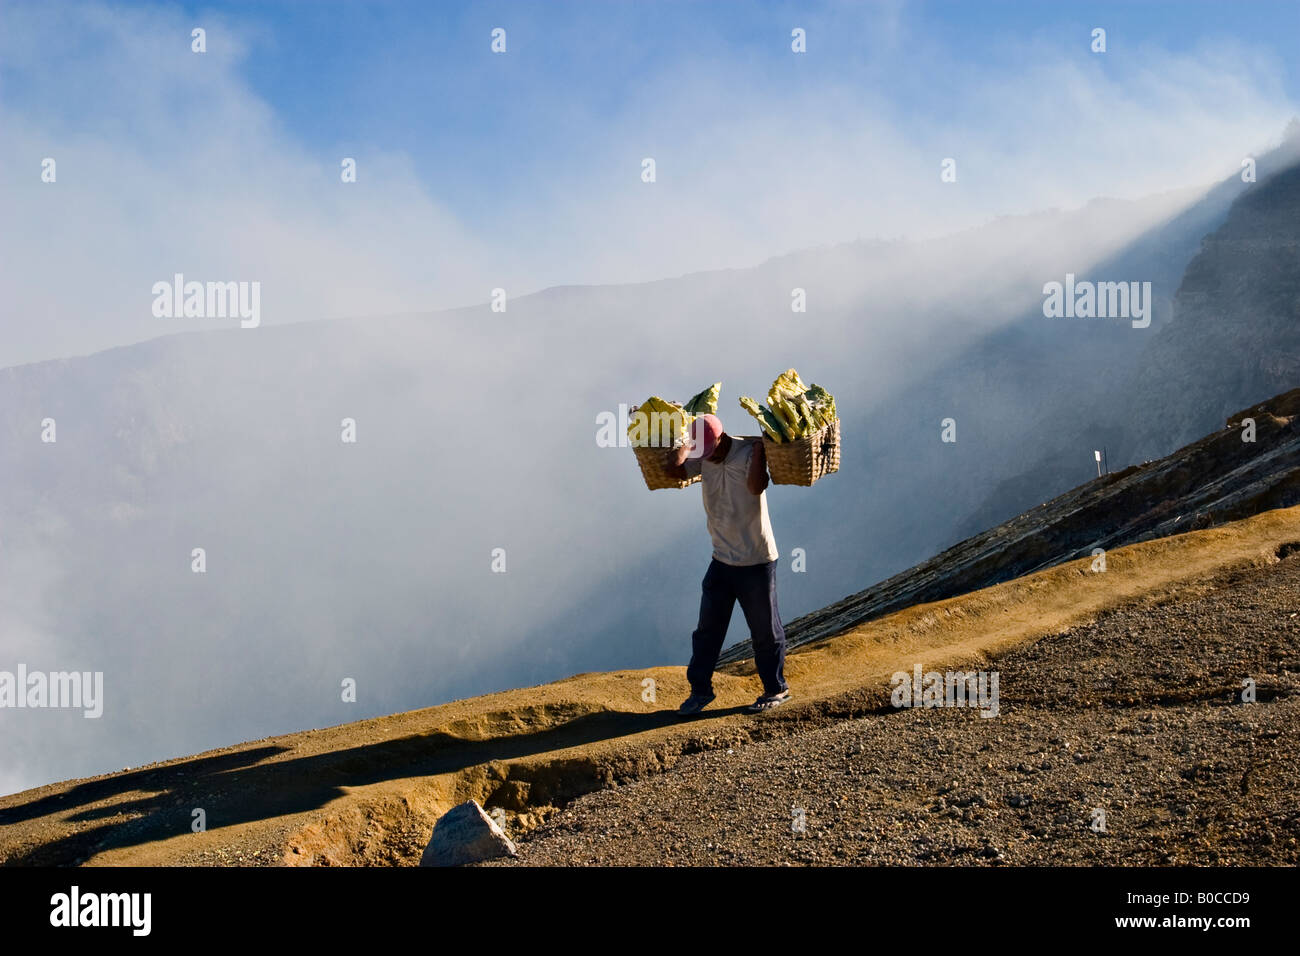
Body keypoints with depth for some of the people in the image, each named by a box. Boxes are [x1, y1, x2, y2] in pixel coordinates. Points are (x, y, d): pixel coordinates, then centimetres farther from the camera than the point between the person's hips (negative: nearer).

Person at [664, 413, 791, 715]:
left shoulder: (747, 453, -17)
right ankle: (700, 690, 20)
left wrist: (759, 449, -28)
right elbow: (674, 469, -14)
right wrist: (687, 440, -7)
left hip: (757, 561, -5)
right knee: (708, 628, 9)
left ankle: (776, 689, 22)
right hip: (722, 560, 5)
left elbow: (756, 487, -34)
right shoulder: (702, 457, 0)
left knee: (765, 630, 6)